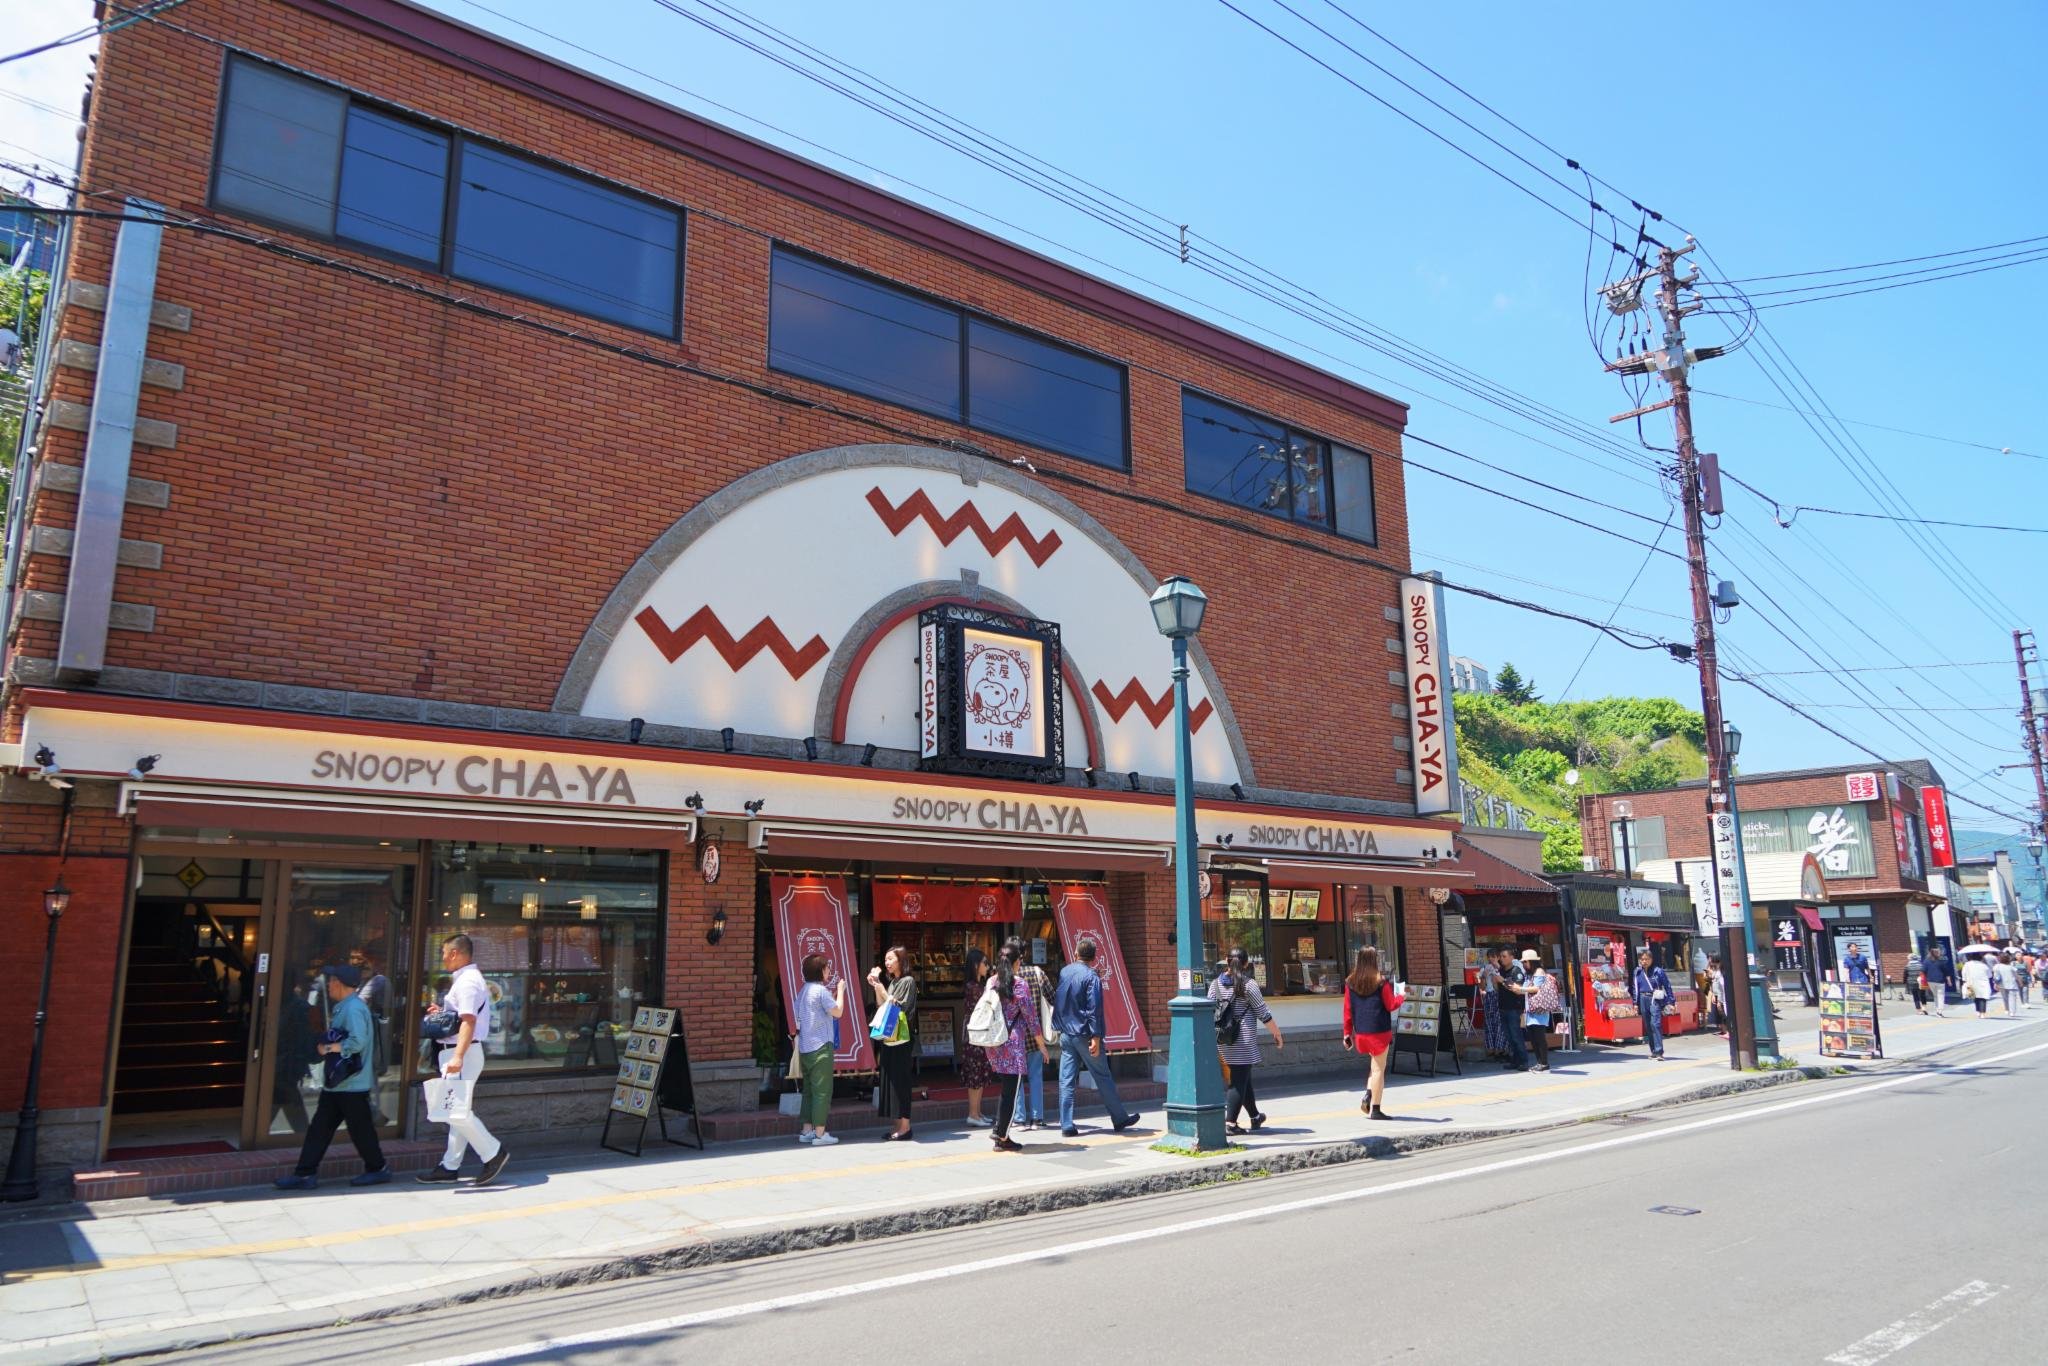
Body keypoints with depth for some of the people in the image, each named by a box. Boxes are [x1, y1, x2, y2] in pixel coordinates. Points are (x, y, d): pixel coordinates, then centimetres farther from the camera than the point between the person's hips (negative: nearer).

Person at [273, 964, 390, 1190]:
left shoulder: (353, 1009, -18)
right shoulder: (343, 1007, 15)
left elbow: (358, 1042, -26)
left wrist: (328, 1048, -16)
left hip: (351, 1084, -10)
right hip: (337, 1082, 10)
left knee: (360, 1128, 1)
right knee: (319, 1127, 9)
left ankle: (378, 1169, 14)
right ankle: (305, 1173, 13)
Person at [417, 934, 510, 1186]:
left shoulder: (467, 981, -16)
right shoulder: (467, 979, 17)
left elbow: (469, 1022, -26)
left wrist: (458, 1056, -33)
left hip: (463, 1053, -11)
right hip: (457, 1052, 11)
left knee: (457, 1112, -11)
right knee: (458, 1111, 13)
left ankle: (493, 1153, -3)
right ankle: (450, 1166, 19)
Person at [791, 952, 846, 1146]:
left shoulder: (803, 991, 13)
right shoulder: (821, 991, -14)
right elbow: (838, 1012, -11)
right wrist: (840, 991, -1)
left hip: (805, 1048, 9)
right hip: (820, 1047, -9)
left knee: (809, 1090, 14)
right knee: (822, 1090, -4)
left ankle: (807, 1130, 18)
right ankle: (820, 1134, -3)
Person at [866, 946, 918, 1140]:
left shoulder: (908, 981, -6)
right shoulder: (890, 982, 16)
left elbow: (901, 1006, -13)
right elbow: (881, 1007, 13)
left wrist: (882, 989, -13)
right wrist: (876, 987, 4)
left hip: (900, 1037, -8)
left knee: (899, 1080, -6)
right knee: (890, 1080, 7)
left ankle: (905, 1126, -2)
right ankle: (899, 1125, 12)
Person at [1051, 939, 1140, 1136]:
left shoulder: (1063, 972, 5)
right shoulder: (1091, 977, -13)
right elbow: (1094, 1009, -17)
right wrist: (1096, 1038, -18)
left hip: (1065, 1035, 5)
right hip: (1084, 1035, -5)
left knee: (1066, 1081, 4)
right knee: (1103, 1077, 7)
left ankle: (1066, 1125, 2)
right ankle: (1119, 1119, 17)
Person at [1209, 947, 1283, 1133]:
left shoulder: (1215, 984, 5)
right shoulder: (1248, 985, -8)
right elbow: (1264, 1014, -6)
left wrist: (1212, 1038, 15)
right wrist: (1277, 1034, 6)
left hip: (1223, 1041, 5)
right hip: (1244, 1041, -5)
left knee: (1244, 1079, 18)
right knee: (1239, 1081, -2)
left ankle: (1255, 1117, 31)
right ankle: (1230, 1122, -8)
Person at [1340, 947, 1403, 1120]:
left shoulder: (1350, 983, 2)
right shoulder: (1381, 983, -11)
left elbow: (1347, 1010, 4)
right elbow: (1391, 1006, -6)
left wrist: (1347, 1034, 11)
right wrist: (1401, 997, 15)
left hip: (1360, 1033, 5)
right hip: (1380, 1031, -5)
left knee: (1375, 1065, 23)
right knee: (1379, 1069, 2)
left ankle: (1368, 1095, 5)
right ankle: (1375, 1109, 3)